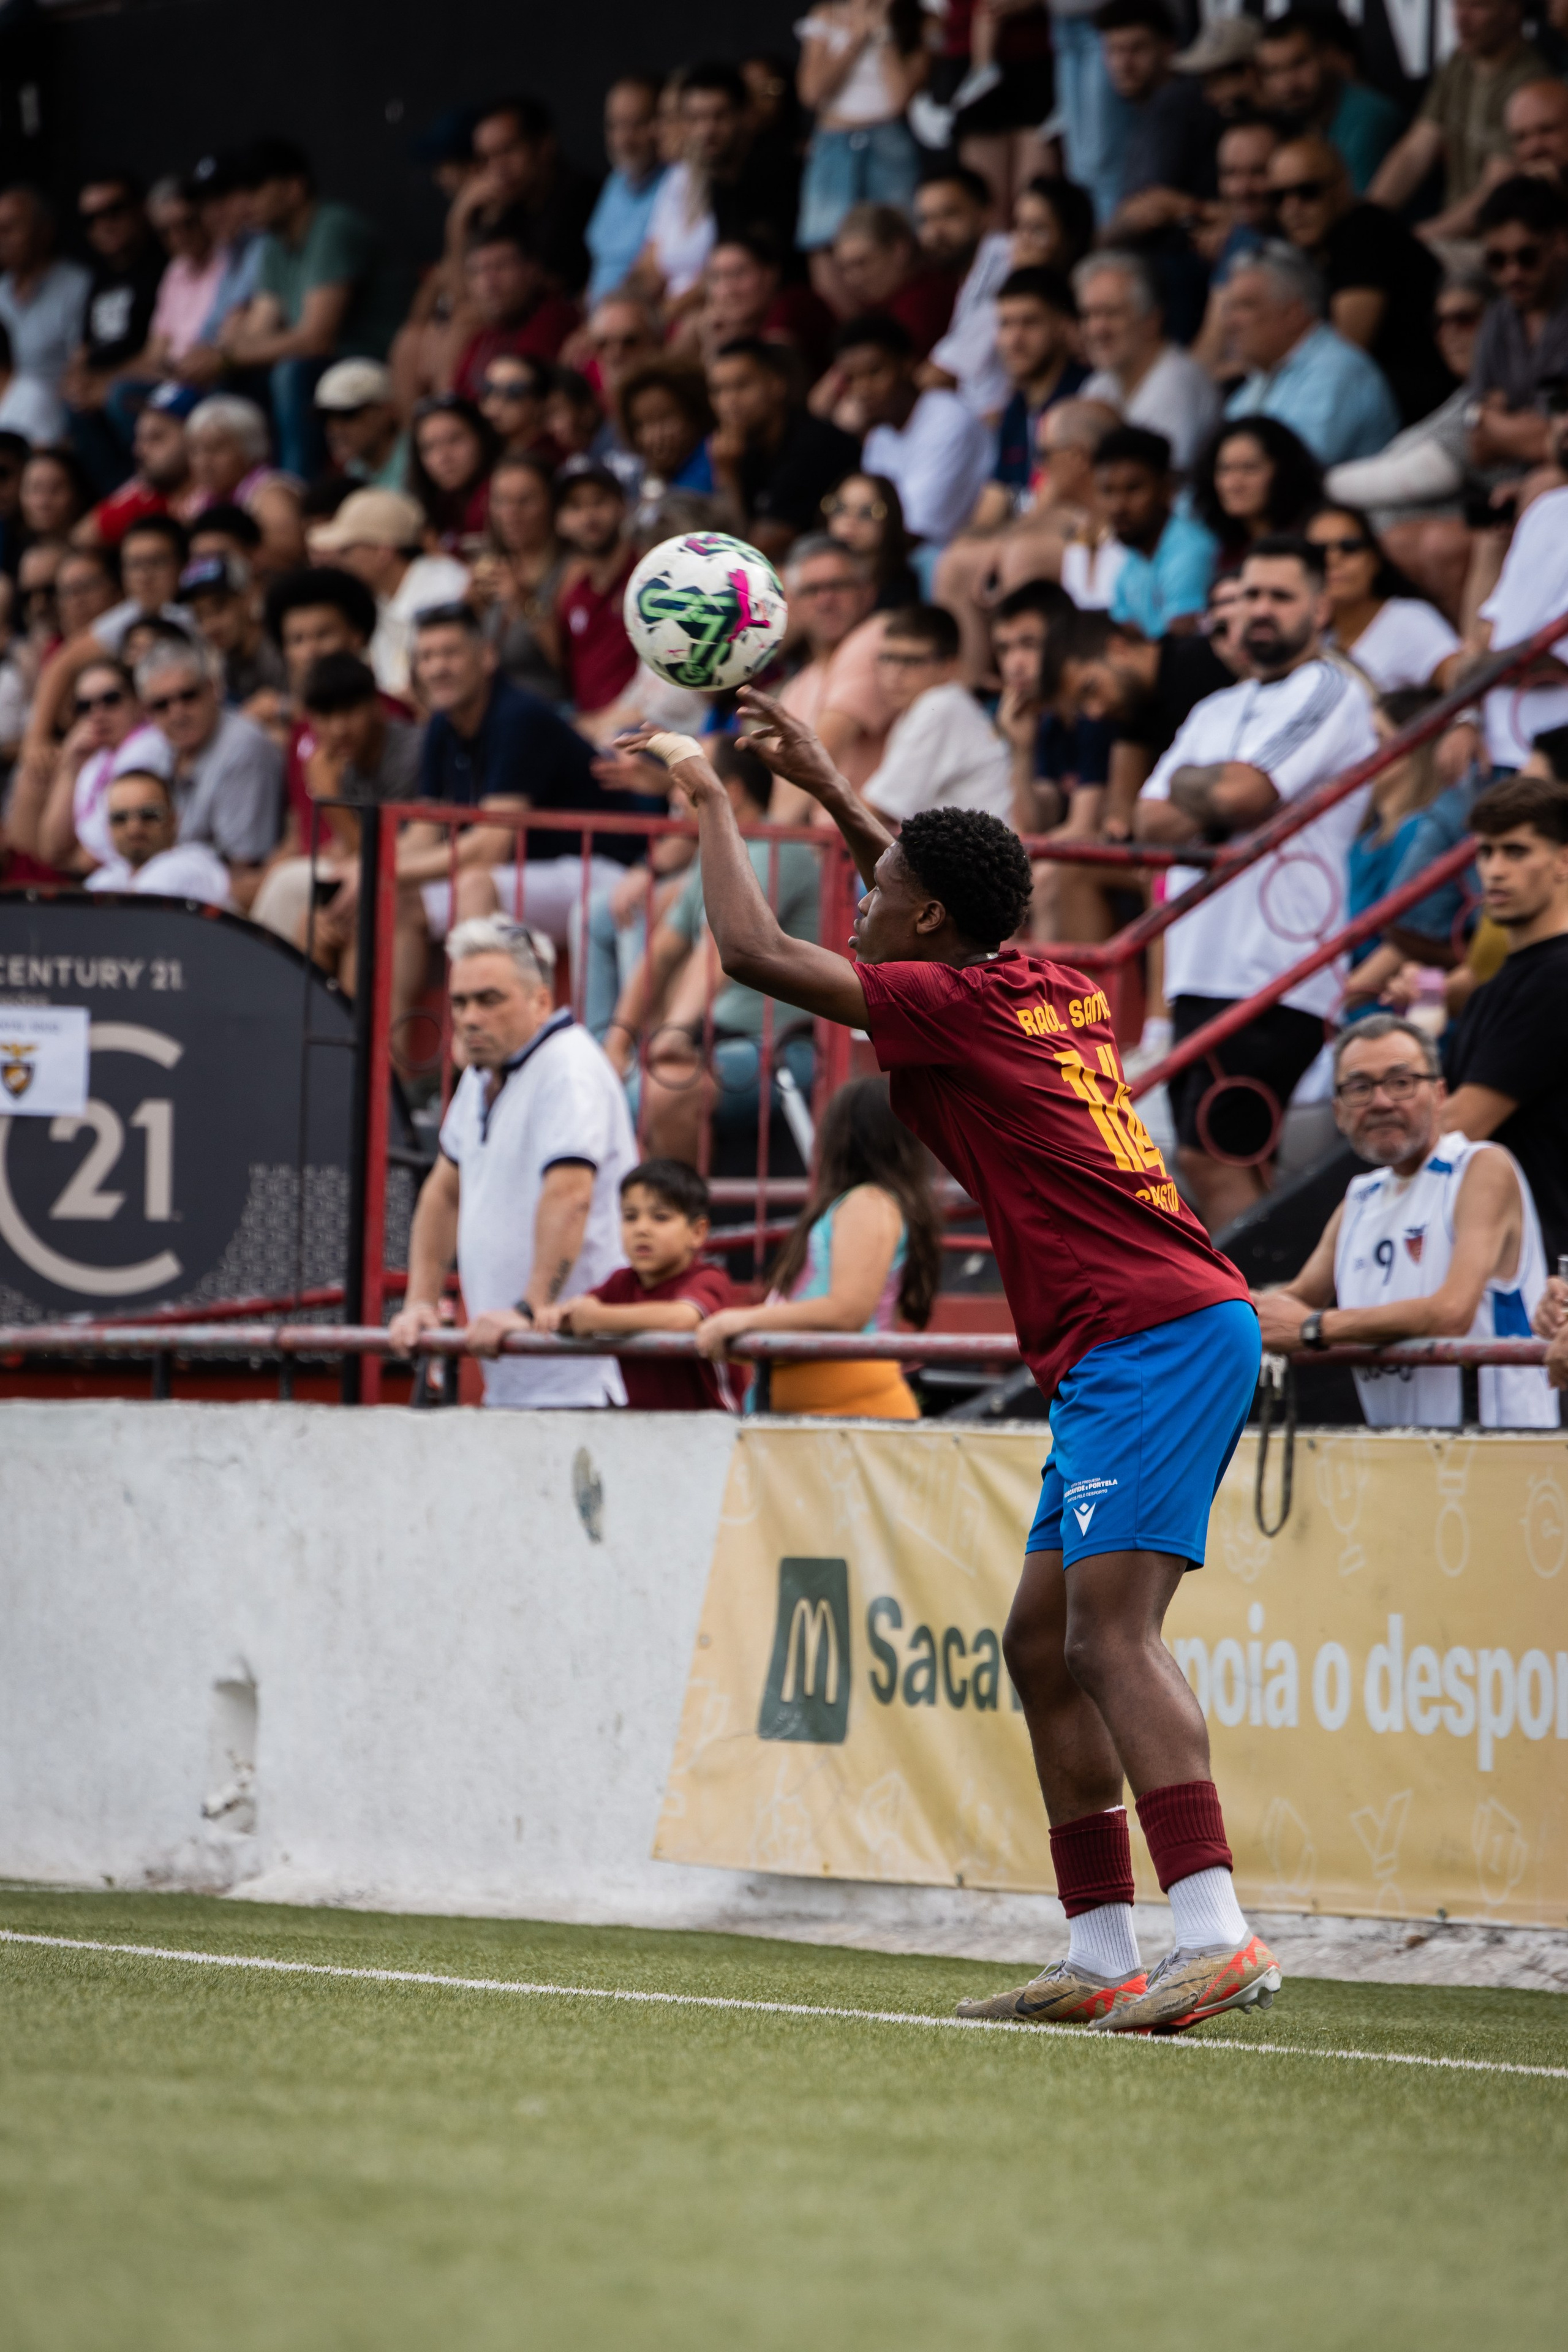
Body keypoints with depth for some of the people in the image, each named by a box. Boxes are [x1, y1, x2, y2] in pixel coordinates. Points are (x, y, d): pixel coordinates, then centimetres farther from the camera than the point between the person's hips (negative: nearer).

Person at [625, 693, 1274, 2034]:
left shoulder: (957, 1007, -7)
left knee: (1108, 1633, -20)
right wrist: (829, 788, 42)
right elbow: (949, 911, 41)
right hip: (1153, 1344, 10)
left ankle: (1218, 1936, -32)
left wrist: (710, 797, 9)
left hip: (1155, 1336, -10)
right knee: (1043, 1644, 10)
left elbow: (755, 952, -5)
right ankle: (1103, 1959, 9)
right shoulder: (1055, 992, 17)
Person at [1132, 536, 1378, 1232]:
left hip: (1274, 973, -8)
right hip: (1201, 967, 8)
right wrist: (1219, 805, -6)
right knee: (1229, 1165, 6)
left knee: (1212, 1156, -14)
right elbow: (1151, 821, 12)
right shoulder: (1216, 713, 22)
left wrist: (1190, 785, 7)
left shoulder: (1334, 695, -2)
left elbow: (1240, 794, -14)